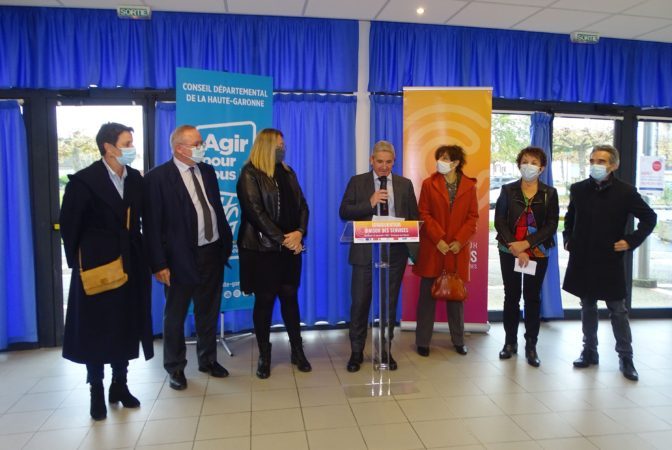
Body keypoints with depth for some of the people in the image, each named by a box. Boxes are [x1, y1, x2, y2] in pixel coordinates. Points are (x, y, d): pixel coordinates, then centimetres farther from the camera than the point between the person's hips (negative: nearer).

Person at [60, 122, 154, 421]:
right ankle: (97, 391, 22)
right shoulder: (83, 180, -10)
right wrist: (77, 262, -5)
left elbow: (138, 219, 8)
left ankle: (120, 385, 27)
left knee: (126, 325, 12)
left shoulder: (135, 178, 4)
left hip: (130, 264, 5)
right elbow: (69, 224, -6)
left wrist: (139, 255, 4)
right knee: (96, 328, 7)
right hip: (97, 265, -4)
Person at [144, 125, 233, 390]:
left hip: (213, 252, 6)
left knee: (208, 313, 18)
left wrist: (226, 243, 9)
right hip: (180, 257, -5)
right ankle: (175, 368, 28)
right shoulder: (157, 177, -11)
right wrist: (159, 264, -15)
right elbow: (152, 224, -13)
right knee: (175, 316, 11)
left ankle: (208, 360, 35)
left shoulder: (207, 171, 8)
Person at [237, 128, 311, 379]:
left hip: (290, 247, 5)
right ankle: (264, 356, 18)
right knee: (264, 301, 4)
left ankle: (297, 351, 21)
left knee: (290, 297, 10)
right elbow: (255, 212, -14)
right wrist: (282, 239, -15)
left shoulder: (287, 173, 13)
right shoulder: (249, 174, -5)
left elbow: (302, 206, 8)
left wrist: (299, 233, -9)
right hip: (262, 248, -5)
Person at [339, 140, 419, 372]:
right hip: (365, 251, -1)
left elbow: (414, 217, 10)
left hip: (395, 251, 2)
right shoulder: (357, 182, 4)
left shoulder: (405, 184, 9)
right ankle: (356, 352, 17)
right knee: (360, 303, 2)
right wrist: (370, 203, -16)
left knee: (389, 303, 9)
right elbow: (344, 212, -3)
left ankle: (385, 351, 23)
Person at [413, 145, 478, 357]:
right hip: (432, 248, -1)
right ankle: (422, 341, 13)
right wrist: (438, 239, -12)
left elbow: (472, 217, 3)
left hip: (458, 248, 1)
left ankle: (458, 340, 24)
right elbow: (424, 214, -2)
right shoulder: (429, 183, 0)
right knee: (427, 294, 3)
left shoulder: (469, 186, 3)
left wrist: (460, 241, -10)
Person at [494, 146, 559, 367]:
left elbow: (551, 225, -4)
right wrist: (515, 247, -15)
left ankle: (531, 345, 14)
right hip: (509, 252, 0)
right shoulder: (508, 190, 2)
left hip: (538, 253, 0)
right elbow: (499, 221, -4)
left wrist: (527, 243, -16)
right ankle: (510, 341, 18)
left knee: (532, 297, 5)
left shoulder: (549, 193, 2)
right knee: (511, 296, 7)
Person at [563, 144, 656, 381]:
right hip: (582, 260, 3)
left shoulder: (625, 191, -6)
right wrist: (567, 238, 7)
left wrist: (631, 240, -8)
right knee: (587, 307, 13)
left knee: (618, 310, 5)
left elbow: (649, 217, 1)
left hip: (610, 260, -3)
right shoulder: (578, 189, 3)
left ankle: (626, 357, 16)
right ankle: (589, 351, 25)